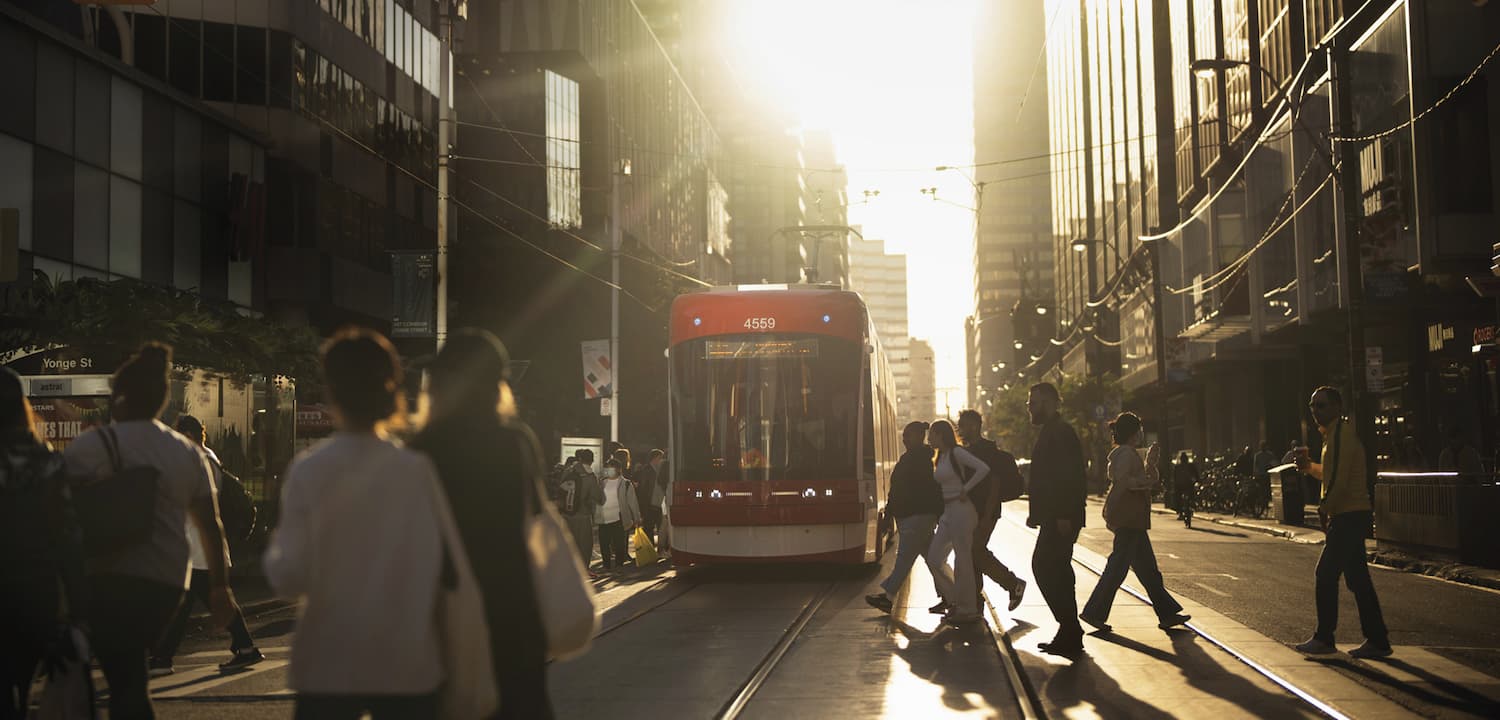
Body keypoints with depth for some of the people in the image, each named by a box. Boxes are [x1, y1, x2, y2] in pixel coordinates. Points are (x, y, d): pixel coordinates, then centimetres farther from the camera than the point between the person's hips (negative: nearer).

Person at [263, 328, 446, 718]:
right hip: (410, 667, 1)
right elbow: (448, 568, -5)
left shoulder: (309, 469, -8)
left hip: (328, 666, 0)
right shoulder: (421, 469, -6)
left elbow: (289, 577, -9)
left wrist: (274, 549, 11)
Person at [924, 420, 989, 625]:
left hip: (961, 510, -9)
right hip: (947, 512, 9)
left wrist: (965, 490, -15)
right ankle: (952, 599, 18)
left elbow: (984, 469, -19)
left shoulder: (957, 453, -9)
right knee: (934, 558, 6)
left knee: (962, 560, -4)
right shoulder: (939, 459, 16)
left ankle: (967, 609, 3)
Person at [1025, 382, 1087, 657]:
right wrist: (1037, 513, 20)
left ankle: (1069, 632, -5)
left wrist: (1065, 516, -25)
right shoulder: (1050, 431, 19)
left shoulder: (1060, 432, -13)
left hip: (1060, 518, -10)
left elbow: (1070, 477, -21)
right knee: (1055, 571, 11)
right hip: (1053, 518, 10)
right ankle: (1069, 632, 16)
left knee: (1048, 570, -10)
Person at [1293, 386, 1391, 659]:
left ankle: (1324, 639, -1)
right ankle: (1377, 640, 13)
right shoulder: (1335, 433, 18)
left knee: (1326, 575, -7)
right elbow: (1331, 474, 29)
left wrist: (1325, 507, -10)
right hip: (1349, 516, 10)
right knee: (1357, 579, 11)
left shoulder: (1341, 433, -15)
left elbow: (1339, 480, -21)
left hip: (1348, 516, -10)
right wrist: (1310, 467, 13)